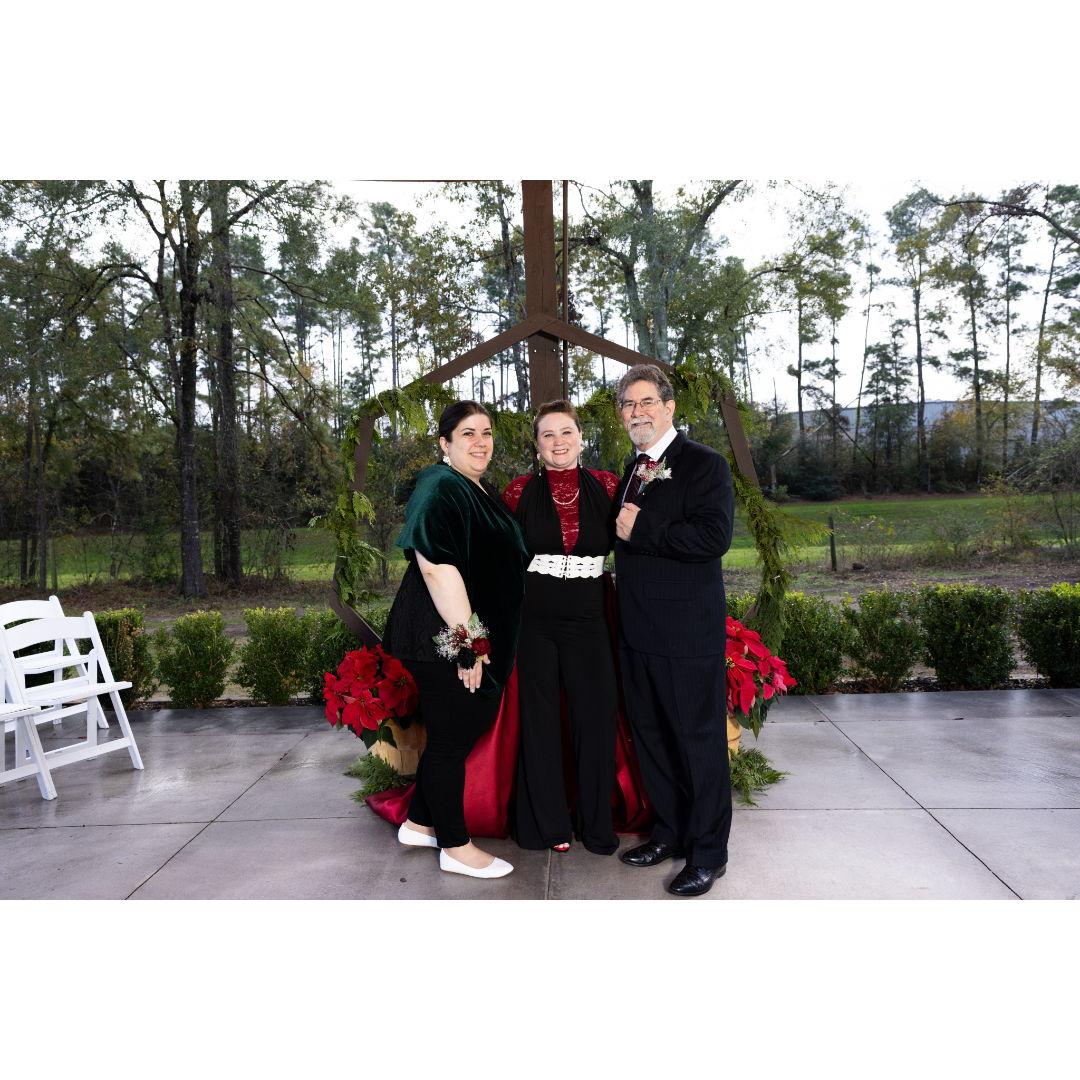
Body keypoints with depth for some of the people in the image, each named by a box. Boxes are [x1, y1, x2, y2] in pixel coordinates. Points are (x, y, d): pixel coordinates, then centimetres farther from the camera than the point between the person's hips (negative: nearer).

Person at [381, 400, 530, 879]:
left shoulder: (480, 492, 13)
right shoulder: (440, 488, -16)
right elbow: (435, 565, -26)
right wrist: (467, 640, -25)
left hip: (476, 637, 10)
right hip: (445, 639, -10)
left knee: (457, 731, 18)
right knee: (451, 738, 3)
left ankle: (419, 823, 35)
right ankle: (455, 847, 19)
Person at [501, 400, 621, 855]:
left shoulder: (605, 486, 0)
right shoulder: (521, 490, 0)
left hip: (588, 619, 1)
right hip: (534, 620, 0)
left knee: (596, 717, 4)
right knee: (539, 719, 8)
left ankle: (597, 824, 23)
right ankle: (546, 824, 25)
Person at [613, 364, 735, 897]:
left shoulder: (705, 465, -9)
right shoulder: (632, 470, 16)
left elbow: (713, 537, -22)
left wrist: (641, 530, -17)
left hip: (687, 631, -8)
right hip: (637, 628, 8)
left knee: (699, 739, 3)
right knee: (650, 734, 17)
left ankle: (708, 852, 18)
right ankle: (669, 832, 34)